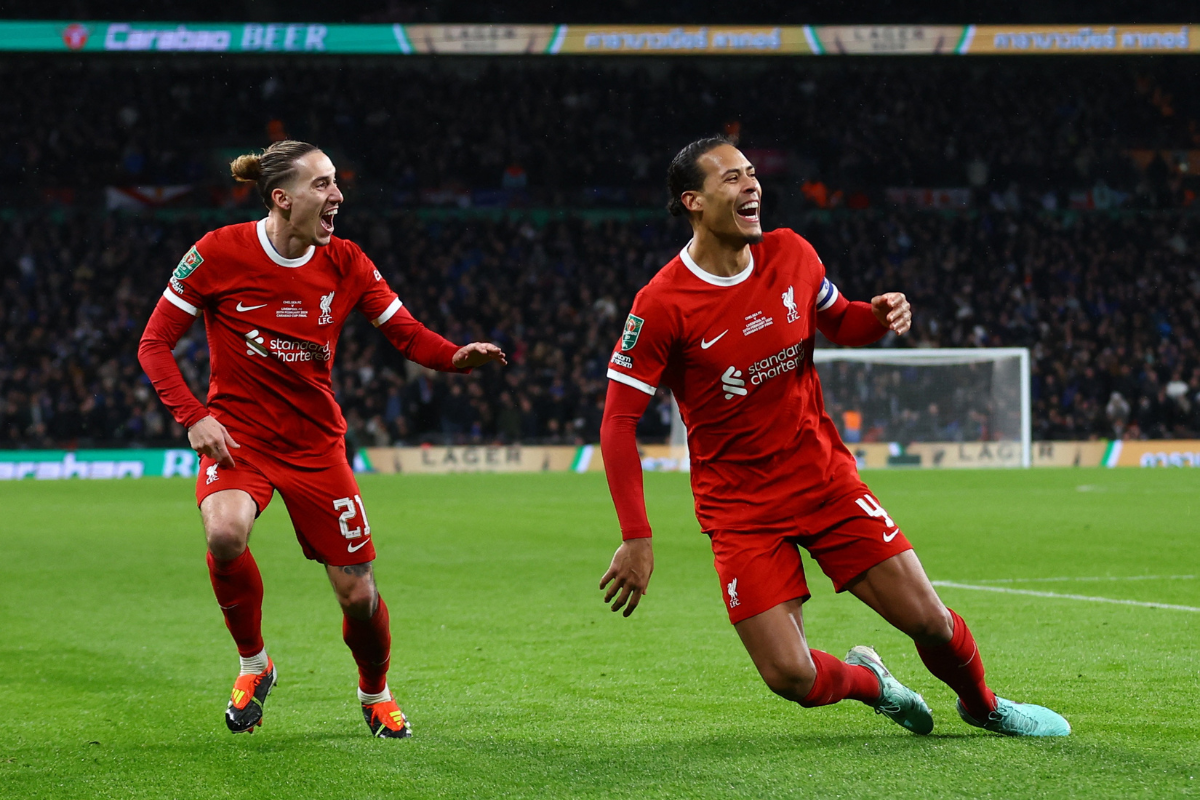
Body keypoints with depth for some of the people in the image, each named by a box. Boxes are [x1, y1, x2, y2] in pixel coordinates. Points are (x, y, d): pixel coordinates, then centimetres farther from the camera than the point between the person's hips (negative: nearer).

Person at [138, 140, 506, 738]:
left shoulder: (344, 263, -3)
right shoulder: (220, 253, -11)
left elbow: (408, 335, -1)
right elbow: (155, 343, -5)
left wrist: (456, 356, -24)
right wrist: (193, 417, -18)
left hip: (316, 442, 3)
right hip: (238, 435, -3)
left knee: (357, 592, 0)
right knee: (225, 534, -34)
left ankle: (375, 693, 33)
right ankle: (253, 665, -7)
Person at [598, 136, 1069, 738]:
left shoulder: (790, 254, -2)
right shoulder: (662, 305, -17)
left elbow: (839, 323, 17)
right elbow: (618, 422, -14)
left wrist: (880, 318, -8)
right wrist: (636, 539, -20)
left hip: (825, 478, 3)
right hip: (740, 507, -3)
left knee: (928, 618, -1)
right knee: (791, 677, -14)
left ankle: (982, 705, 31)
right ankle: (865, 680, 22)